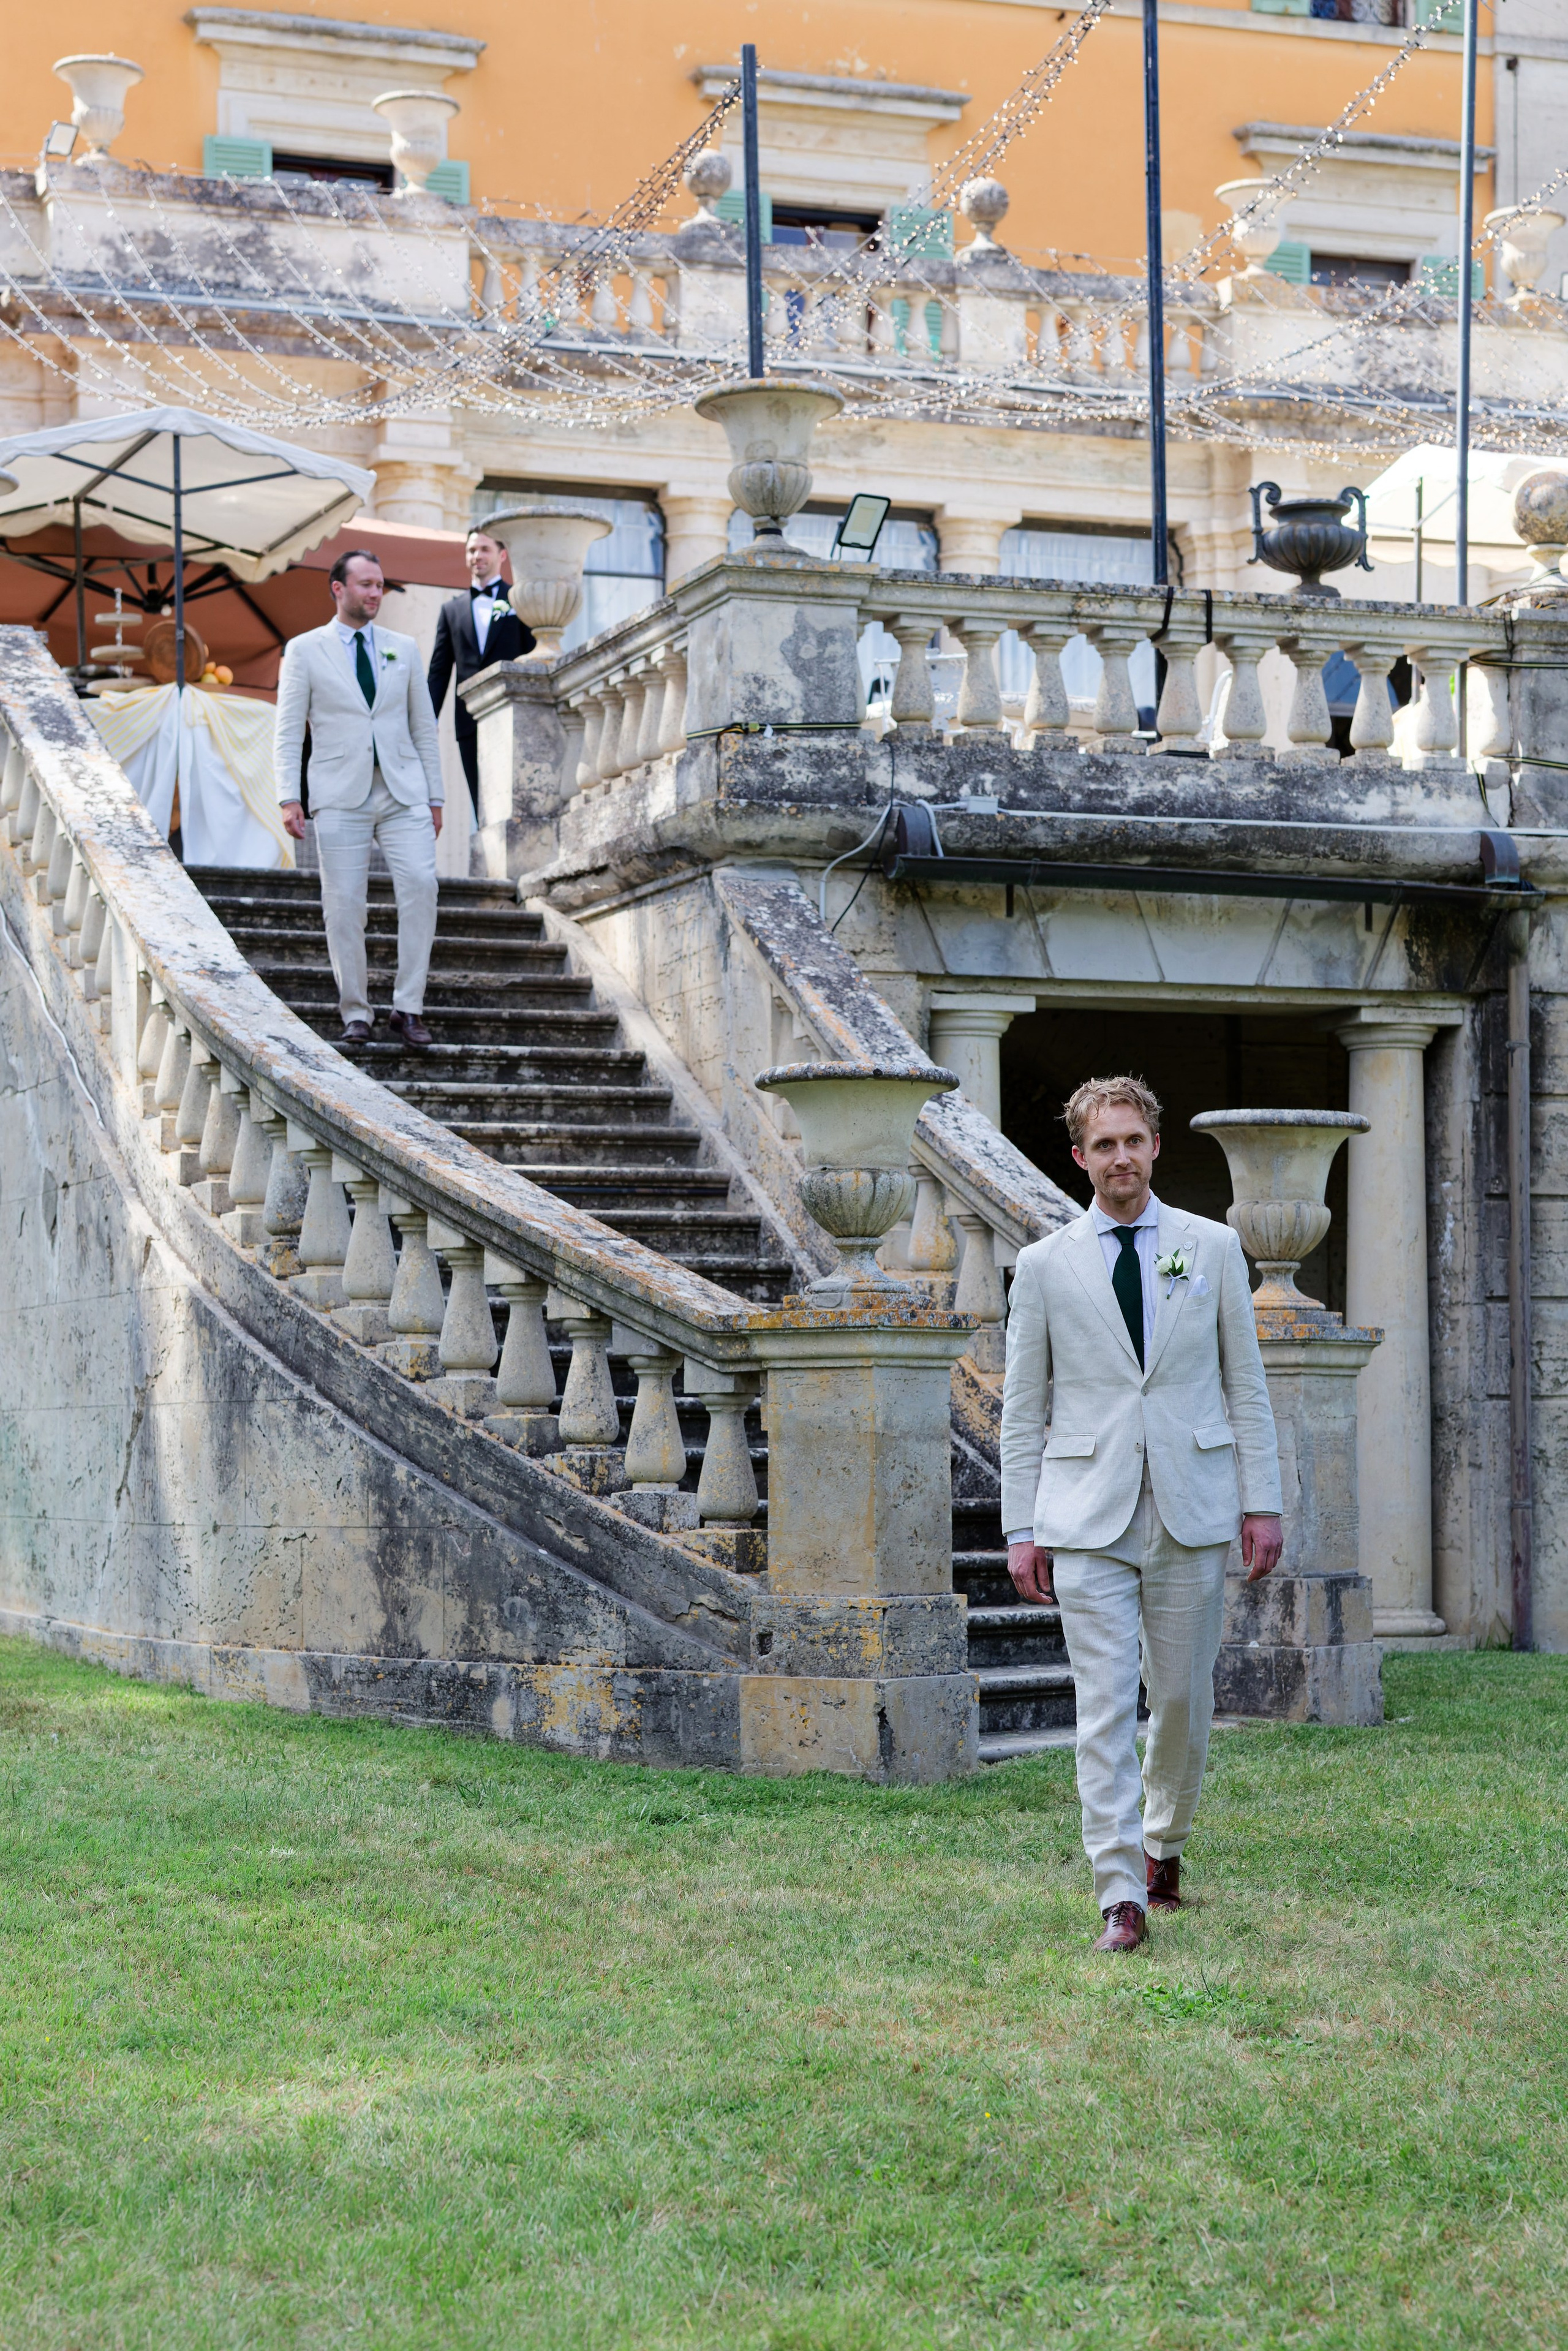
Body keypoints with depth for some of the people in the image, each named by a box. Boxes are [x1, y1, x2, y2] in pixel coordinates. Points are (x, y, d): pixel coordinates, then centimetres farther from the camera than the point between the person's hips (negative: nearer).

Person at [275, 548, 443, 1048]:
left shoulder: (403, 649, 14)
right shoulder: (305, 650, 6)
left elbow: (424, 727, 16)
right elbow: (288, 731, 3)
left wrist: (434, 797, 11)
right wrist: (289, 799, -8)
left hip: (403, 793, 2)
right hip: (341, 796, -2)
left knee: (421, 884, -15)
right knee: (344, 904, -4)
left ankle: (408, 1007, -8)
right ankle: (356, 1014, 6)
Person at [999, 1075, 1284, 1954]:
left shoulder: (1213, 1247, 7)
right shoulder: (1045, 1264, 5)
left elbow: (1247, 1383, 8)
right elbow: (1023, 1408, 7)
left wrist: (1264, 1502, 3)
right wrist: (1022, 1527, 2)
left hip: (1193, 1512, 1)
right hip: (1088, 1517, -1)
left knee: (1185, 1698, 9)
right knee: (1105, 1708, -7)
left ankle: (1165, 1842, 34)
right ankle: (1122, 1897, -6)